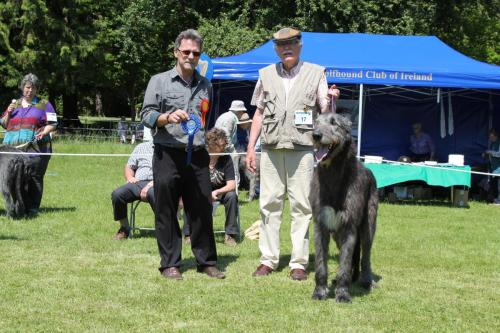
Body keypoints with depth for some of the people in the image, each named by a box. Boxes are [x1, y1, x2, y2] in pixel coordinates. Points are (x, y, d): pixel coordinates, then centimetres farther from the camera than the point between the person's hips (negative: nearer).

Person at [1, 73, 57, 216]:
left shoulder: (44, 104, 12)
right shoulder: (14, 104, 23)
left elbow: (52, 124, 6)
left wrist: (44, 132, -13)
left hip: (35, 149, -3)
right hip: (13, 148, 3)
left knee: (34, 178, -10)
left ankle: (32, 208, -7)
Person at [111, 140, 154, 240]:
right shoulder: (141, 147, 29)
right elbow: (129, 166, 29)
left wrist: (152, 183, -16)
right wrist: (130, 177, 5)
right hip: (138, 182, 4)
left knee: (153, 194, -41)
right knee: (117, 194, -24)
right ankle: (124, 229, -8)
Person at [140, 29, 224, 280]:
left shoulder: (205, 85, 17)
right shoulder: (159, 81, 5)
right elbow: (146, 115, -1)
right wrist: (168, 117, -19)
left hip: (198, 156, 4)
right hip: (168, 155, -3)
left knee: (202, 210, 5)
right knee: (166, 212, 0)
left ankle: (206, 261, 13)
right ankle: (169, 264, 7)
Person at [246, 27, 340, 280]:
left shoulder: (315, 73, 8)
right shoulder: (266, 75, 14)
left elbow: (325, 113, 5)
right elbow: (259, 113, 16)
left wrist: (329, 99, -17)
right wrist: (250, 147, 9)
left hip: (302, 148, -2)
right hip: (271, 148, 2)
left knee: (301, 206, -3)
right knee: (269, 204, 1)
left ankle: (298, 263, 1)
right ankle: (268, 260, 7)